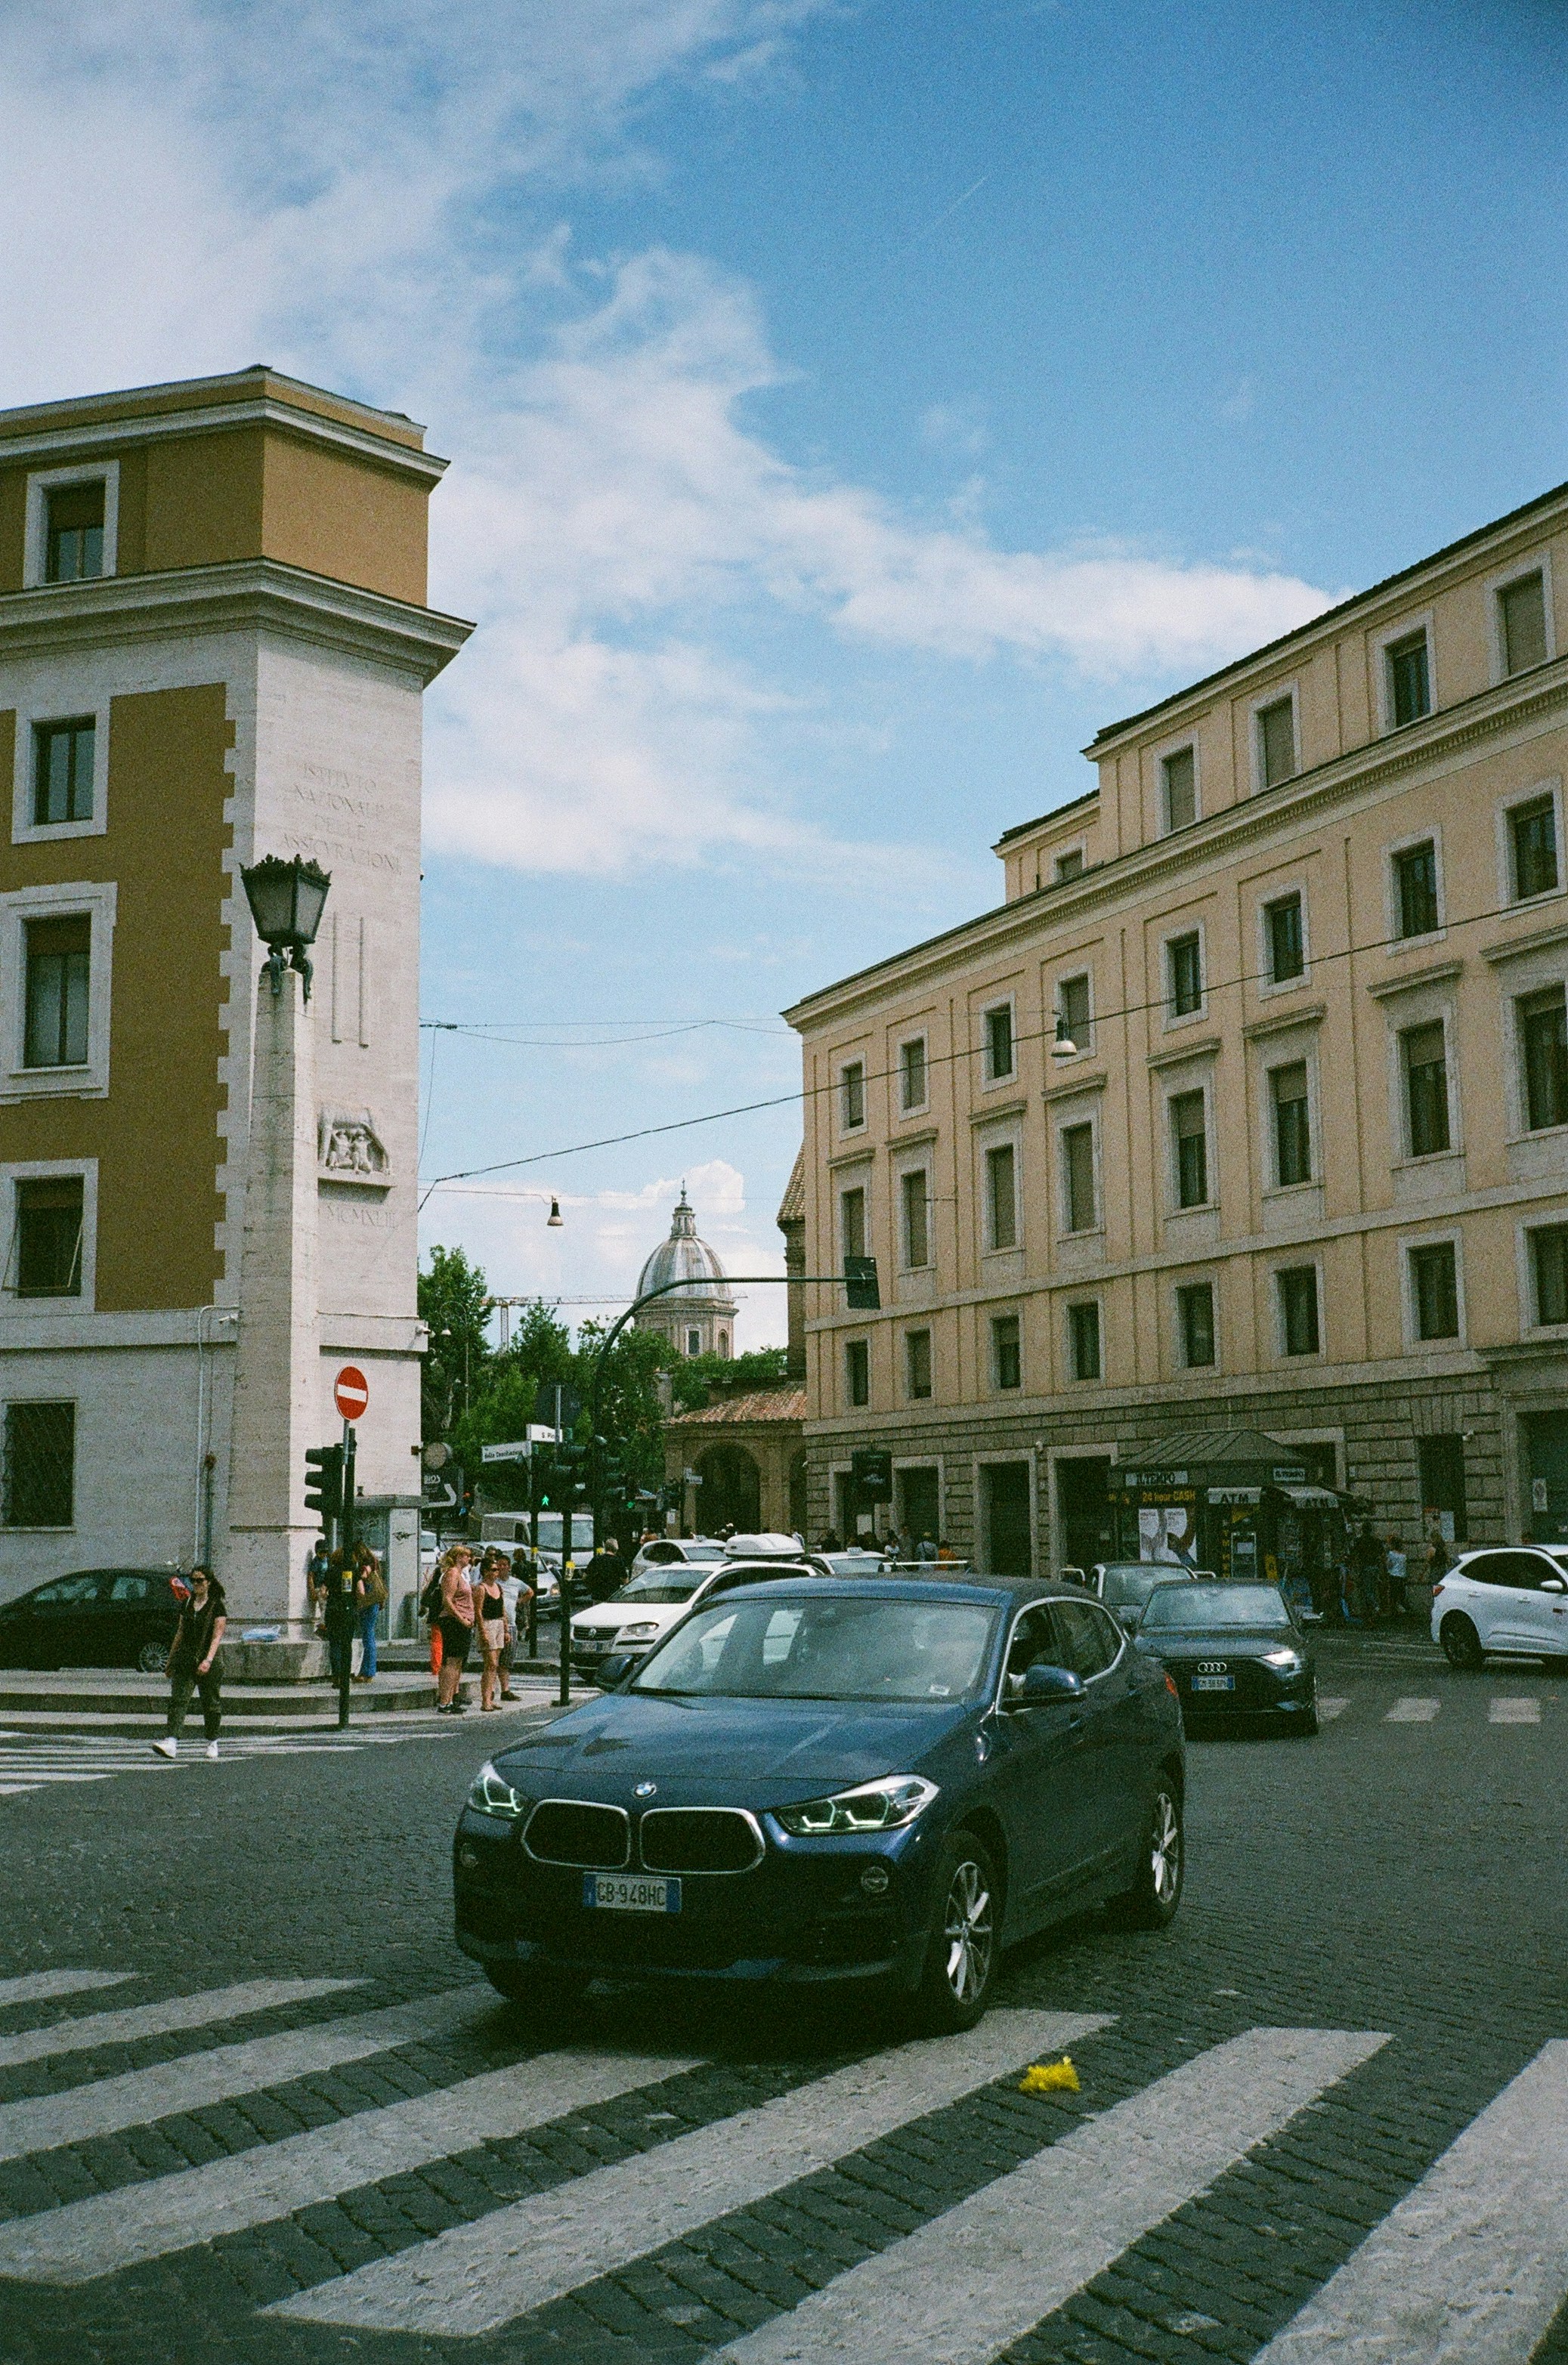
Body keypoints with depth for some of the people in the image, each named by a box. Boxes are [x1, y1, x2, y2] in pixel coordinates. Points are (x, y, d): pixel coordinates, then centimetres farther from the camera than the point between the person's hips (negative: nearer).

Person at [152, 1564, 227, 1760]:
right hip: (184, 1660, 4)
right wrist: (170, 1658, 20)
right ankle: (171, 1742, -22)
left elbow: (217, 1636, -13)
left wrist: (208, 1660, -25)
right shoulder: (186, 1604, 11)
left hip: (208, 1663, -4)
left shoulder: (217, 1606, -6)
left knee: (211, 1704, 6)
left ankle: (212, 1742, 23)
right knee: (178, 1700, -12)